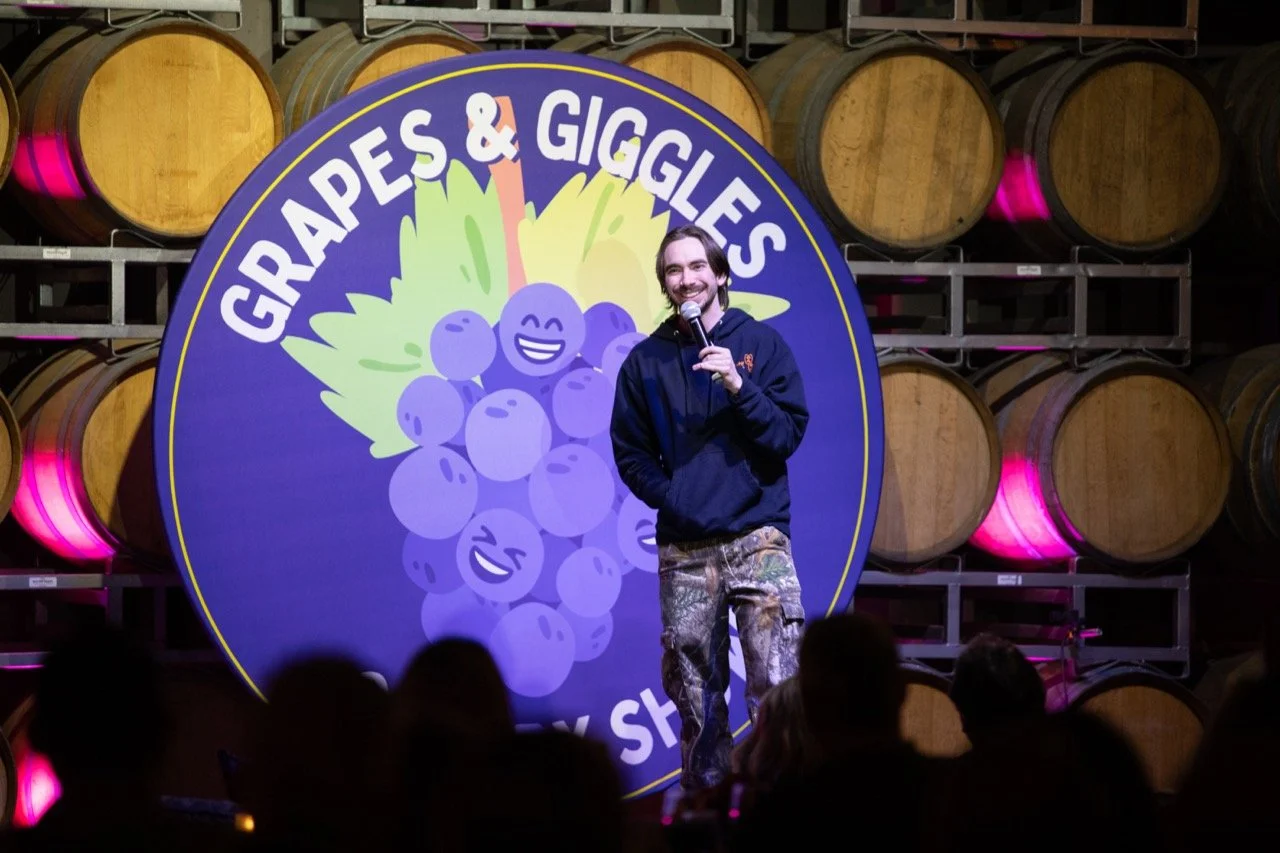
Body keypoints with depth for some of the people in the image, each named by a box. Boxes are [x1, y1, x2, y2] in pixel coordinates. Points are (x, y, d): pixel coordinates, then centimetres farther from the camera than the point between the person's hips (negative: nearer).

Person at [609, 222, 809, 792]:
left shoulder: (761, 344, 6)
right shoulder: (646, 361, 10)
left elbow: (788, 435, -1)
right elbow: (630, 452, 12)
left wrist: (739, 387, -15)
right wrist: (670, 498, -2)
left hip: (758, 537, -2)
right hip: (683, 551, 2)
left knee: (776, 686, -13)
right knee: (696, 697, 4)